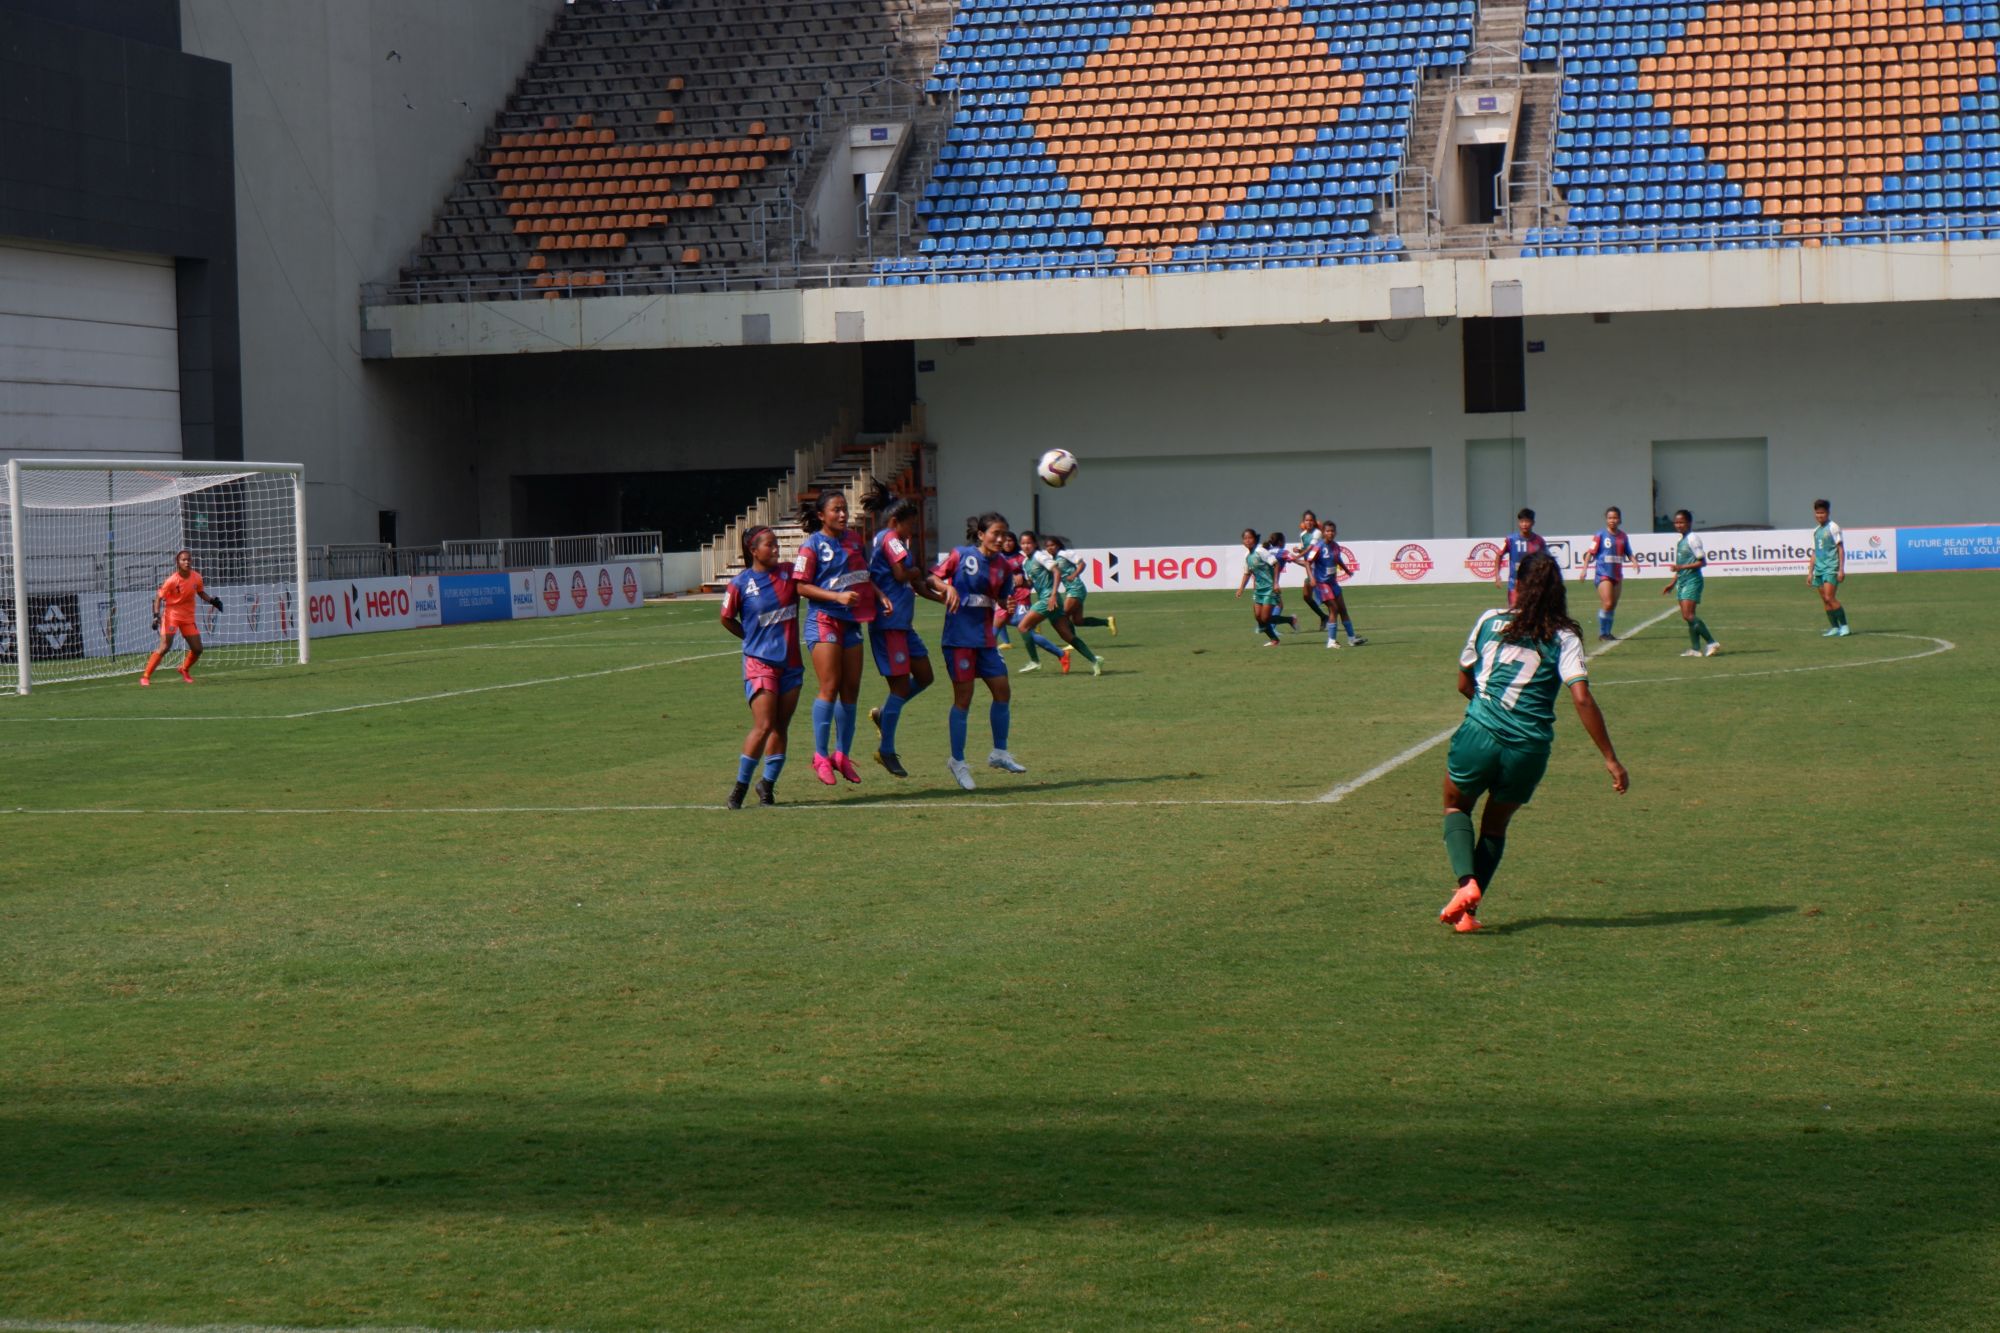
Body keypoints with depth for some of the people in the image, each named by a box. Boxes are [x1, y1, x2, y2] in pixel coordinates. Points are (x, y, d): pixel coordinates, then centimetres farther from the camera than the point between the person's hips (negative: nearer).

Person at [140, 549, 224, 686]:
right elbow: (159, 597, -10)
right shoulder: (172, 580, -17)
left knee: (197, 649, 4)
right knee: (165, 647, -16)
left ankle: (184, 669, 33)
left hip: (188, 617, 5)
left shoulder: (196, 577, -3)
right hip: (172, 614, -5)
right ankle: (145, 676, -9)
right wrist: (156, 615, -21)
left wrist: (212, 601, -1)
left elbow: (201, 592, 16)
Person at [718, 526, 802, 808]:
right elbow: (726, 619, 5)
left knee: (781, 727, 7)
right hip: (760, 662, -5)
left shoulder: (788, 572, 2)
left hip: (791, 662, 5)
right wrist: (754, 638, 7)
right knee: (763, 726, -12)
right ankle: (740, 785, 1)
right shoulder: (740, 584, -7)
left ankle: (767, 783, 20)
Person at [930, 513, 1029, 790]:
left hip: (985, 639, 6)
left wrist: (1009, 605, -8)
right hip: (960, 637, -6)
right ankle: (958, 761, 8)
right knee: (963, 697, -3)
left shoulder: (1001, 566, 7)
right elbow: (934, 578, -1)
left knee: (1002, 692, 4)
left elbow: (1004, 600, 14)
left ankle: (999, 753, 21)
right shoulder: (961, 555, -7)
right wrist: (948, 588, -20)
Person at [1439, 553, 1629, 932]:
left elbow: (1464, 683, 17)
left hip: (1478, 734, 0)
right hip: (1529, 749, 1)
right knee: (1496, 825, 25)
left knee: (1456, 807, 25)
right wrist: (1611, 759, -8)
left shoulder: (1490, 621, 6)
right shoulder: (1564, 639, 1)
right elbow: (1582, 700, -10)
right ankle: (1467, 910, 18)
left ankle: (1465, 881, -1)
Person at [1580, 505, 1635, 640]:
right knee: (1607, 604, -14)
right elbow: (1590, 552, -7)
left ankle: (1607, 633, 18)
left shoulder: (1623, 536, 8)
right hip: (1603, 574, -6)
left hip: (1617, 574, 6)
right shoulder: (1601, 535, -6)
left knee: (1613, 606, 9)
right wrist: (1585, 569, -15)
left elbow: (1628, 553, 18)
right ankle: (1602, 633, -5)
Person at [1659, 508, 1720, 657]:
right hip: (1682, 582, 9)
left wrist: (1682, 567, -22)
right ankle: (1695, 649, 7)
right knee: (1687, 616, 6)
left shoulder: (1692, 539, -10)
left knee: (1689, 615, -17)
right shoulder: (1679, 542, 17)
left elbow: (1702, 562, -15)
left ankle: (1712, 643, -14)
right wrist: (1672, 584, 22)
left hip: (1693, 581, -9)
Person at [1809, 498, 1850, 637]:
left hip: (1831, 568, -7)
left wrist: (1841, 569, -12)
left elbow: (1841, 548, -6)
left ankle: (1844, 626, -8)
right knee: (1825, 600, 4)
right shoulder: (1816, 531, 16)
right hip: (1819, 569, 7)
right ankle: (1834, 628, 8)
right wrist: (1810, 572, 18)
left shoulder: (1833, 527, -4)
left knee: (1829, 598, -16)